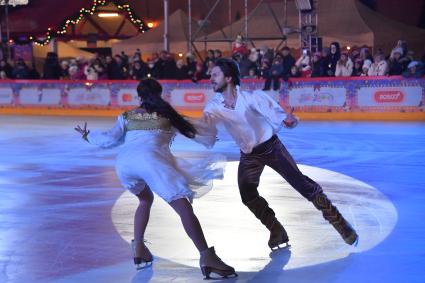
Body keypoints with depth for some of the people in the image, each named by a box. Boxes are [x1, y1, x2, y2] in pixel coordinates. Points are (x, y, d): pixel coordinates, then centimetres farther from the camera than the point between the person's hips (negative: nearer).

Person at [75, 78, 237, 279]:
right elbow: (193, 133, 31)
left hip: (124, 161, 4)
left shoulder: (127, 116, 29)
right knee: (184, 207, -9)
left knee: (146, 200, 33)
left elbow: (109, 140, 17)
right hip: (151, 158, -4)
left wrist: (87, 135, 35)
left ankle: (139, 249, 21)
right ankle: (207, 257, -25)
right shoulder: (167, 114, 27)